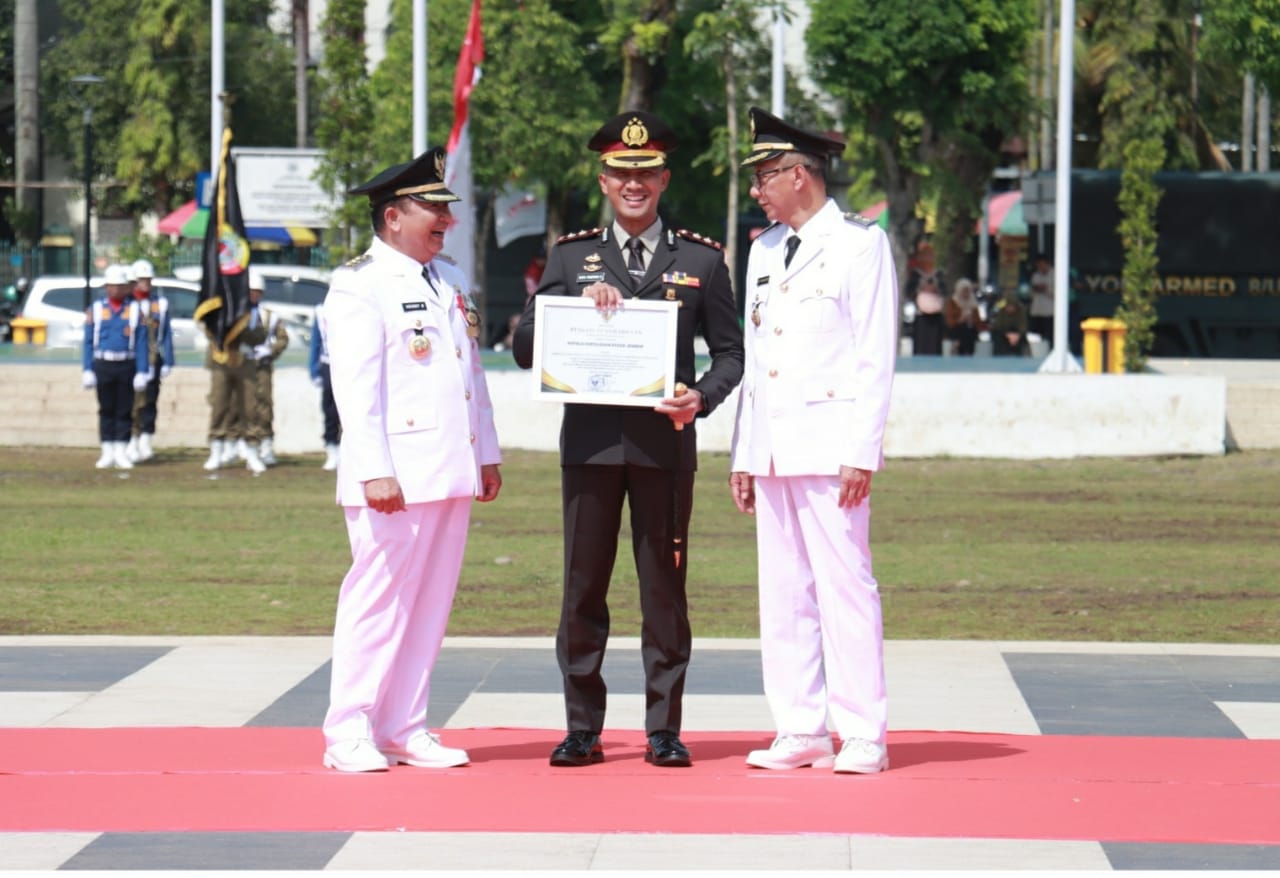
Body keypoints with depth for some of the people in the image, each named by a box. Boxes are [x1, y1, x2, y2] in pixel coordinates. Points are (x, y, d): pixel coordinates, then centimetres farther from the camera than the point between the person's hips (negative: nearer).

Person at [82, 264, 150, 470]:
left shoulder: (135, 310, 3)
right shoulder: (95, 310, 5)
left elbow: (141, 343, 0)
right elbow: (88, 342, 4)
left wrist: (141, 372, -6)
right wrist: (87, 371, -3)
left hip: (126, 365, -1)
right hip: (103, 365, 1)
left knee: (125, 411, 1)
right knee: (106, 410, 5)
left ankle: (121, 453, 6)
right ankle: (107, 453, 10)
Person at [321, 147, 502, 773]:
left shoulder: (449, 279, 18)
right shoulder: (359, 285, -7)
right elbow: (355, 385, -14)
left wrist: (487, 455, 18)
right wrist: (375, 472, -21)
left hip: (451, 473, 8)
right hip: (396, 476, -8)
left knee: (431, 603, 8)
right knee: (378, 599, -5)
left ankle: (405, 730, 14)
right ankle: (349, 736, 0)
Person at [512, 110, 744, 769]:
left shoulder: (701, 259, 8)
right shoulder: (571, 256, 10)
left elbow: (729, 351, 10)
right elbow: (525, 348, 4)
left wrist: (701, 397, -10)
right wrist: (581, 304, -12)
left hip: (665, 443, -1)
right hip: (590, 442, 1)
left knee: (664, 588, 1)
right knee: (583, 588, 2)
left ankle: (664, 729, 7)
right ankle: (582, 729, 9)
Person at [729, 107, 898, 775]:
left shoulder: (860, 243, -2)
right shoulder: (763, 252, 18)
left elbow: (876, 357, -6)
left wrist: (862, 451, -13)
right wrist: (742, 454, 15)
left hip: (831, 442, -7)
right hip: (773, 448, 7)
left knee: (844, 586, -8)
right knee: (782, 593, 5)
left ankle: (862, 736, -5)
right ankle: (801, 732, 9)